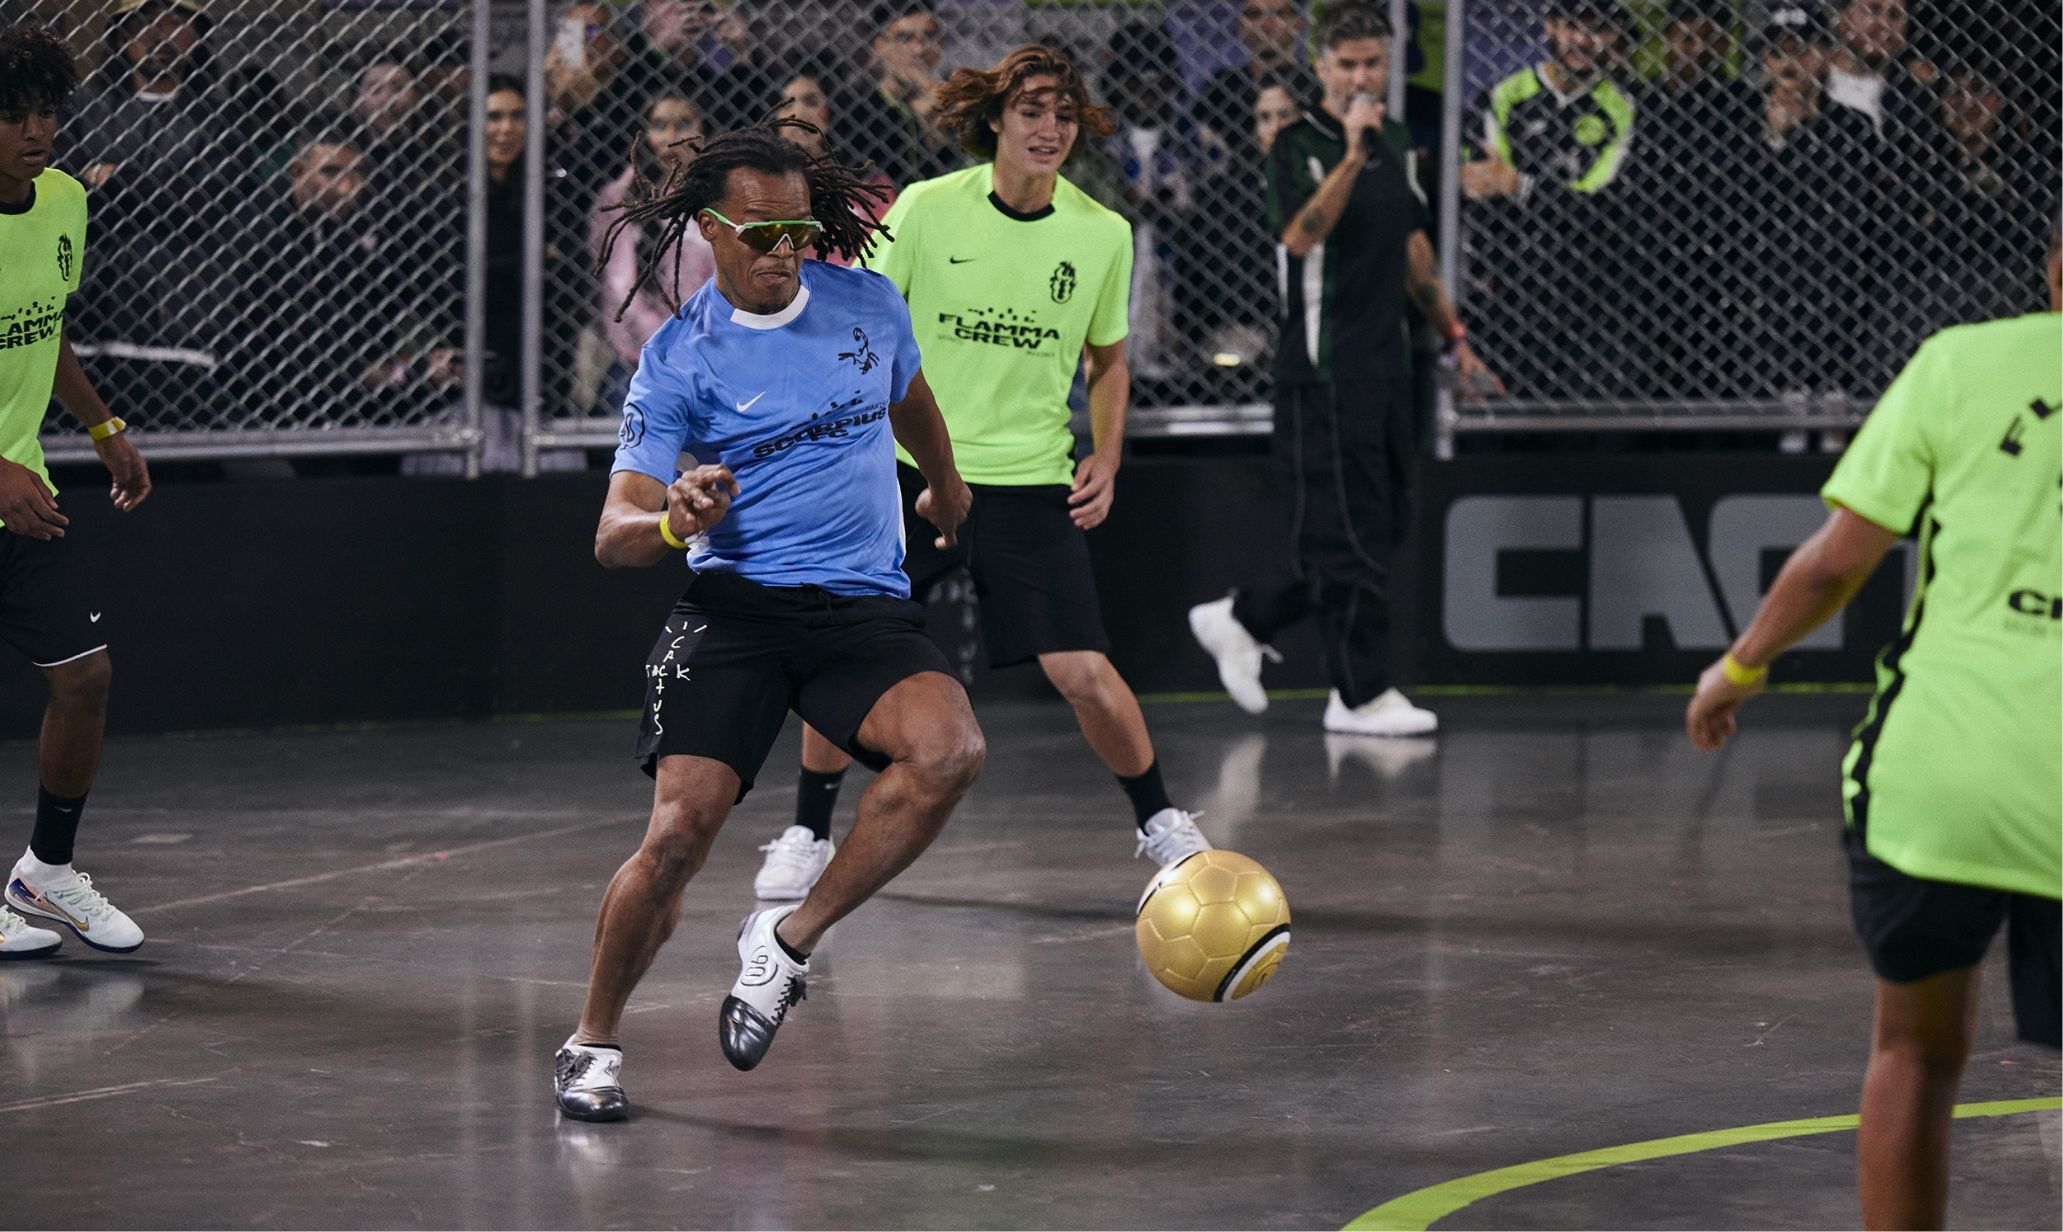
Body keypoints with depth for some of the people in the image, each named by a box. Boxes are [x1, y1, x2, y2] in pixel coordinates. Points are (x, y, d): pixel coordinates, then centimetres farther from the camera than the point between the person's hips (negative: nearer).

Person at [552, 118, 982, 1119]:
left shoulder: (868, 304, 5)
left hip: (865, 606, 3)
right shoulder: (678, 359, -5)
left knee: (949, 751, -27)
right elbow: (614, 535, -8)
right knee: (679, 833, -17)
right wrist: (674, 521, -31)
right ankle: (593, 1045, 6)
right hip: (733, 610, -3)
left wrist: (945, 488, 46)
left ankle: (788, 940, -10)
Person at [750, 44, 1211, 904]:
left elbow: (1107, 358, 14)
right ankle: (808, 834, 17)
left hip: (1031, 480, 0)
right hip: (909, 470, 0)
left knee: (1084, 672, -8)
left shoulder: (1102, 234, -1)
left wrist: (1106, 456, 1)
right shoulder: (926, 210, -7)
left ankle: (1161, 823, 16)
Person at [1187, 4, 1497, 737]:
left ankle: (1241, 621, 23)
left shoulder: (1396, 142, 14)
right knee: (1350, 535, -5)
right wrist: (1350, 155, -35)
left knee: (1385, 525, 11)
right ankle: (1361, 695, 1)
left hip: (1386, 363, 8)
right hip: (1324, 367, -8)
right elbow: (1299, 236, -27)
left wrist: (1453, 336, 23)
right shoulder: (1298, 146, -10)